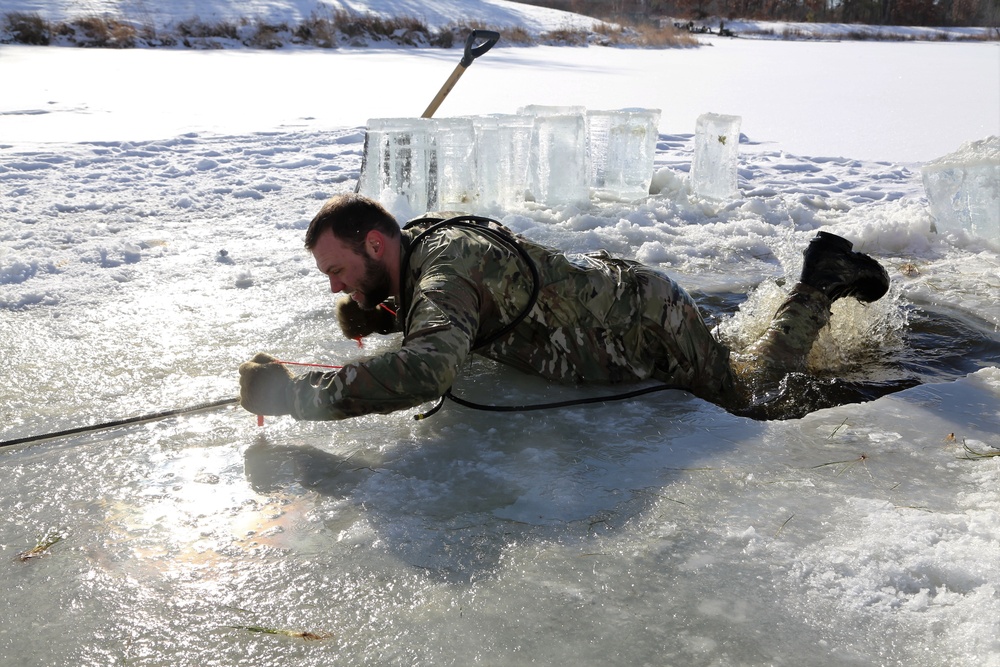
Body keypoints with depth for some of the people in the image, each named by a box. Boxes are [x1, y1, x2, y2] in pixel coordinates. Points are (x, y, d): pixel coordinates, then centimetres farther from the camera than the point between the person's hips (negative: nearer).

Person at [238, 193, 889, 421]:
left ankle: (823, 281, 26)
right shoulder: (422, 244, -5)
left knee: (743, 394, 18)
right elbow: (437, 318, 16)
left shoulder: (447, 270, -33)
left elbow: (424, 373, -52)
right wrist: (374, 317, -6)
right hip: (614, 284, 8)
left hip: (652, 329, -8)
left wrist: (292, 388, -44)